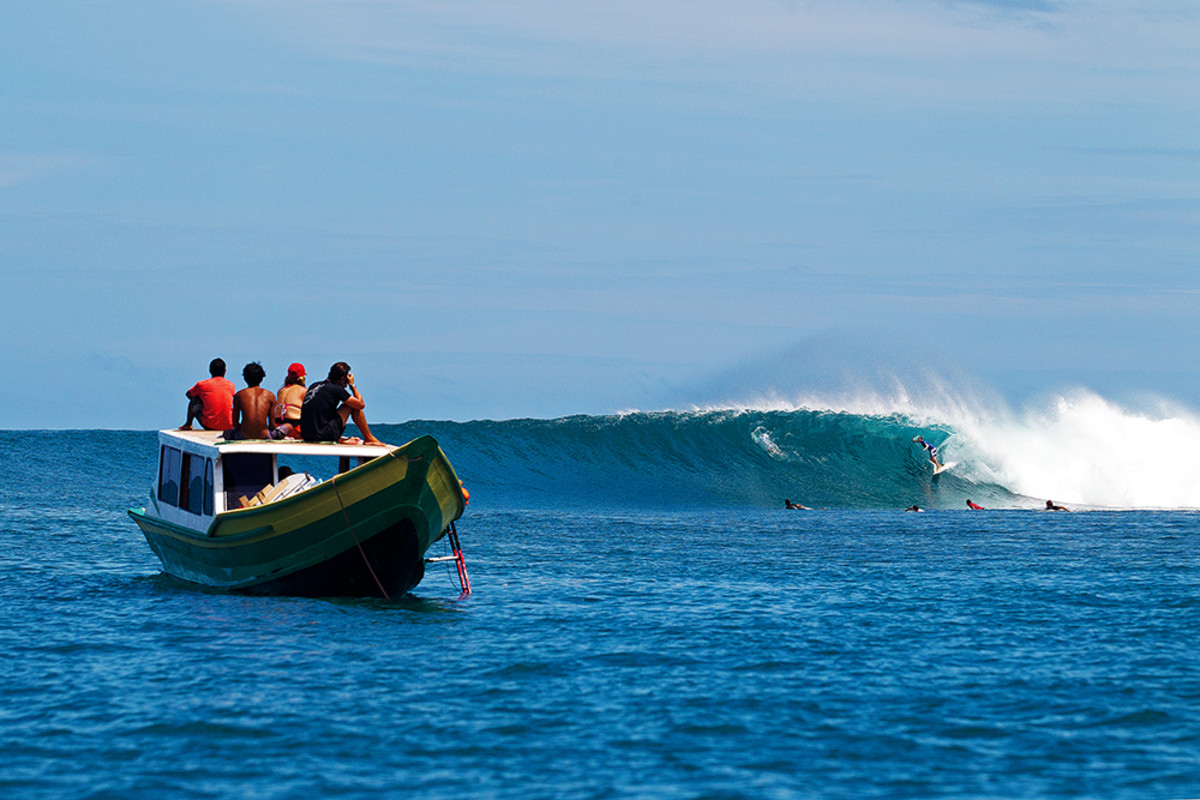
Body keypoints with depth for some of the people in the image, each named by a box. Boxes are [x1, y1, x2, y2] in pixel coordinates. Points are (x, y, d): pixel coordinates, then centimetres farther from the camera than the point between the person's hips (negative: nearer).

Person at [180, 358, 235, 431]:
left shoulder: (202, 385, -2)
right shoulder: (230, 385, 4)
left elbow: (189, 394, 18)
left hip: (209, 426, -2)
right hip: (228, 426, 2)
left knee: (193, 399, 20)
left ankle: (188, 425, 30)